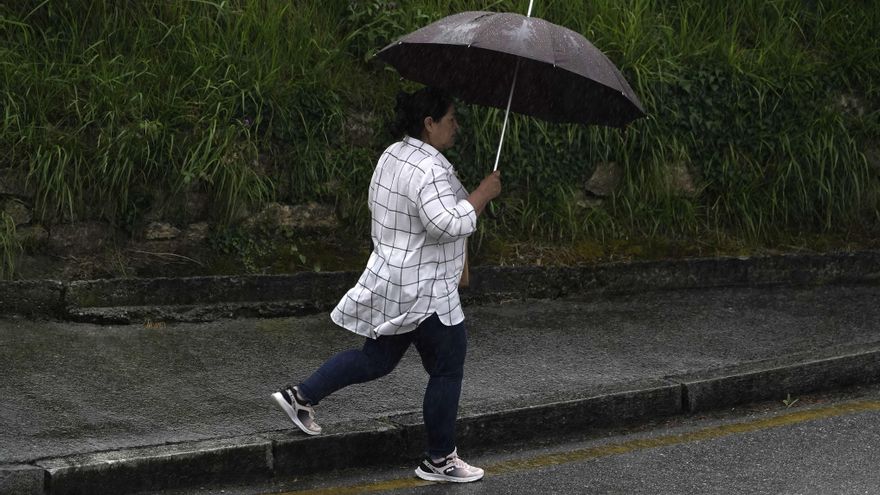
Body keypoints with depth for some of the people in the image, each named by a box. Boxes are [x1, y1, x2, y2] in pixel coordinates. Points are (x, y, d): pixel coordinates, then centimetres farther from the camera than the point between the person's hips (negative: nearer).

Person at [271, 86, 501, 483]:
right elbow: (447, 224, -33)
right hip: (423, 292, -9)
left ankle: (301, 396, 17)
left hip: (389, 281, 9)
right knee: (447, 371, 5)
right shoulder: (430, 170, -22)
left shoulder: (392, 155, 10)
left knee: (376, 359, 20)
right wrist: (482, 194, -21)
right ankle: (439, 460, 14)